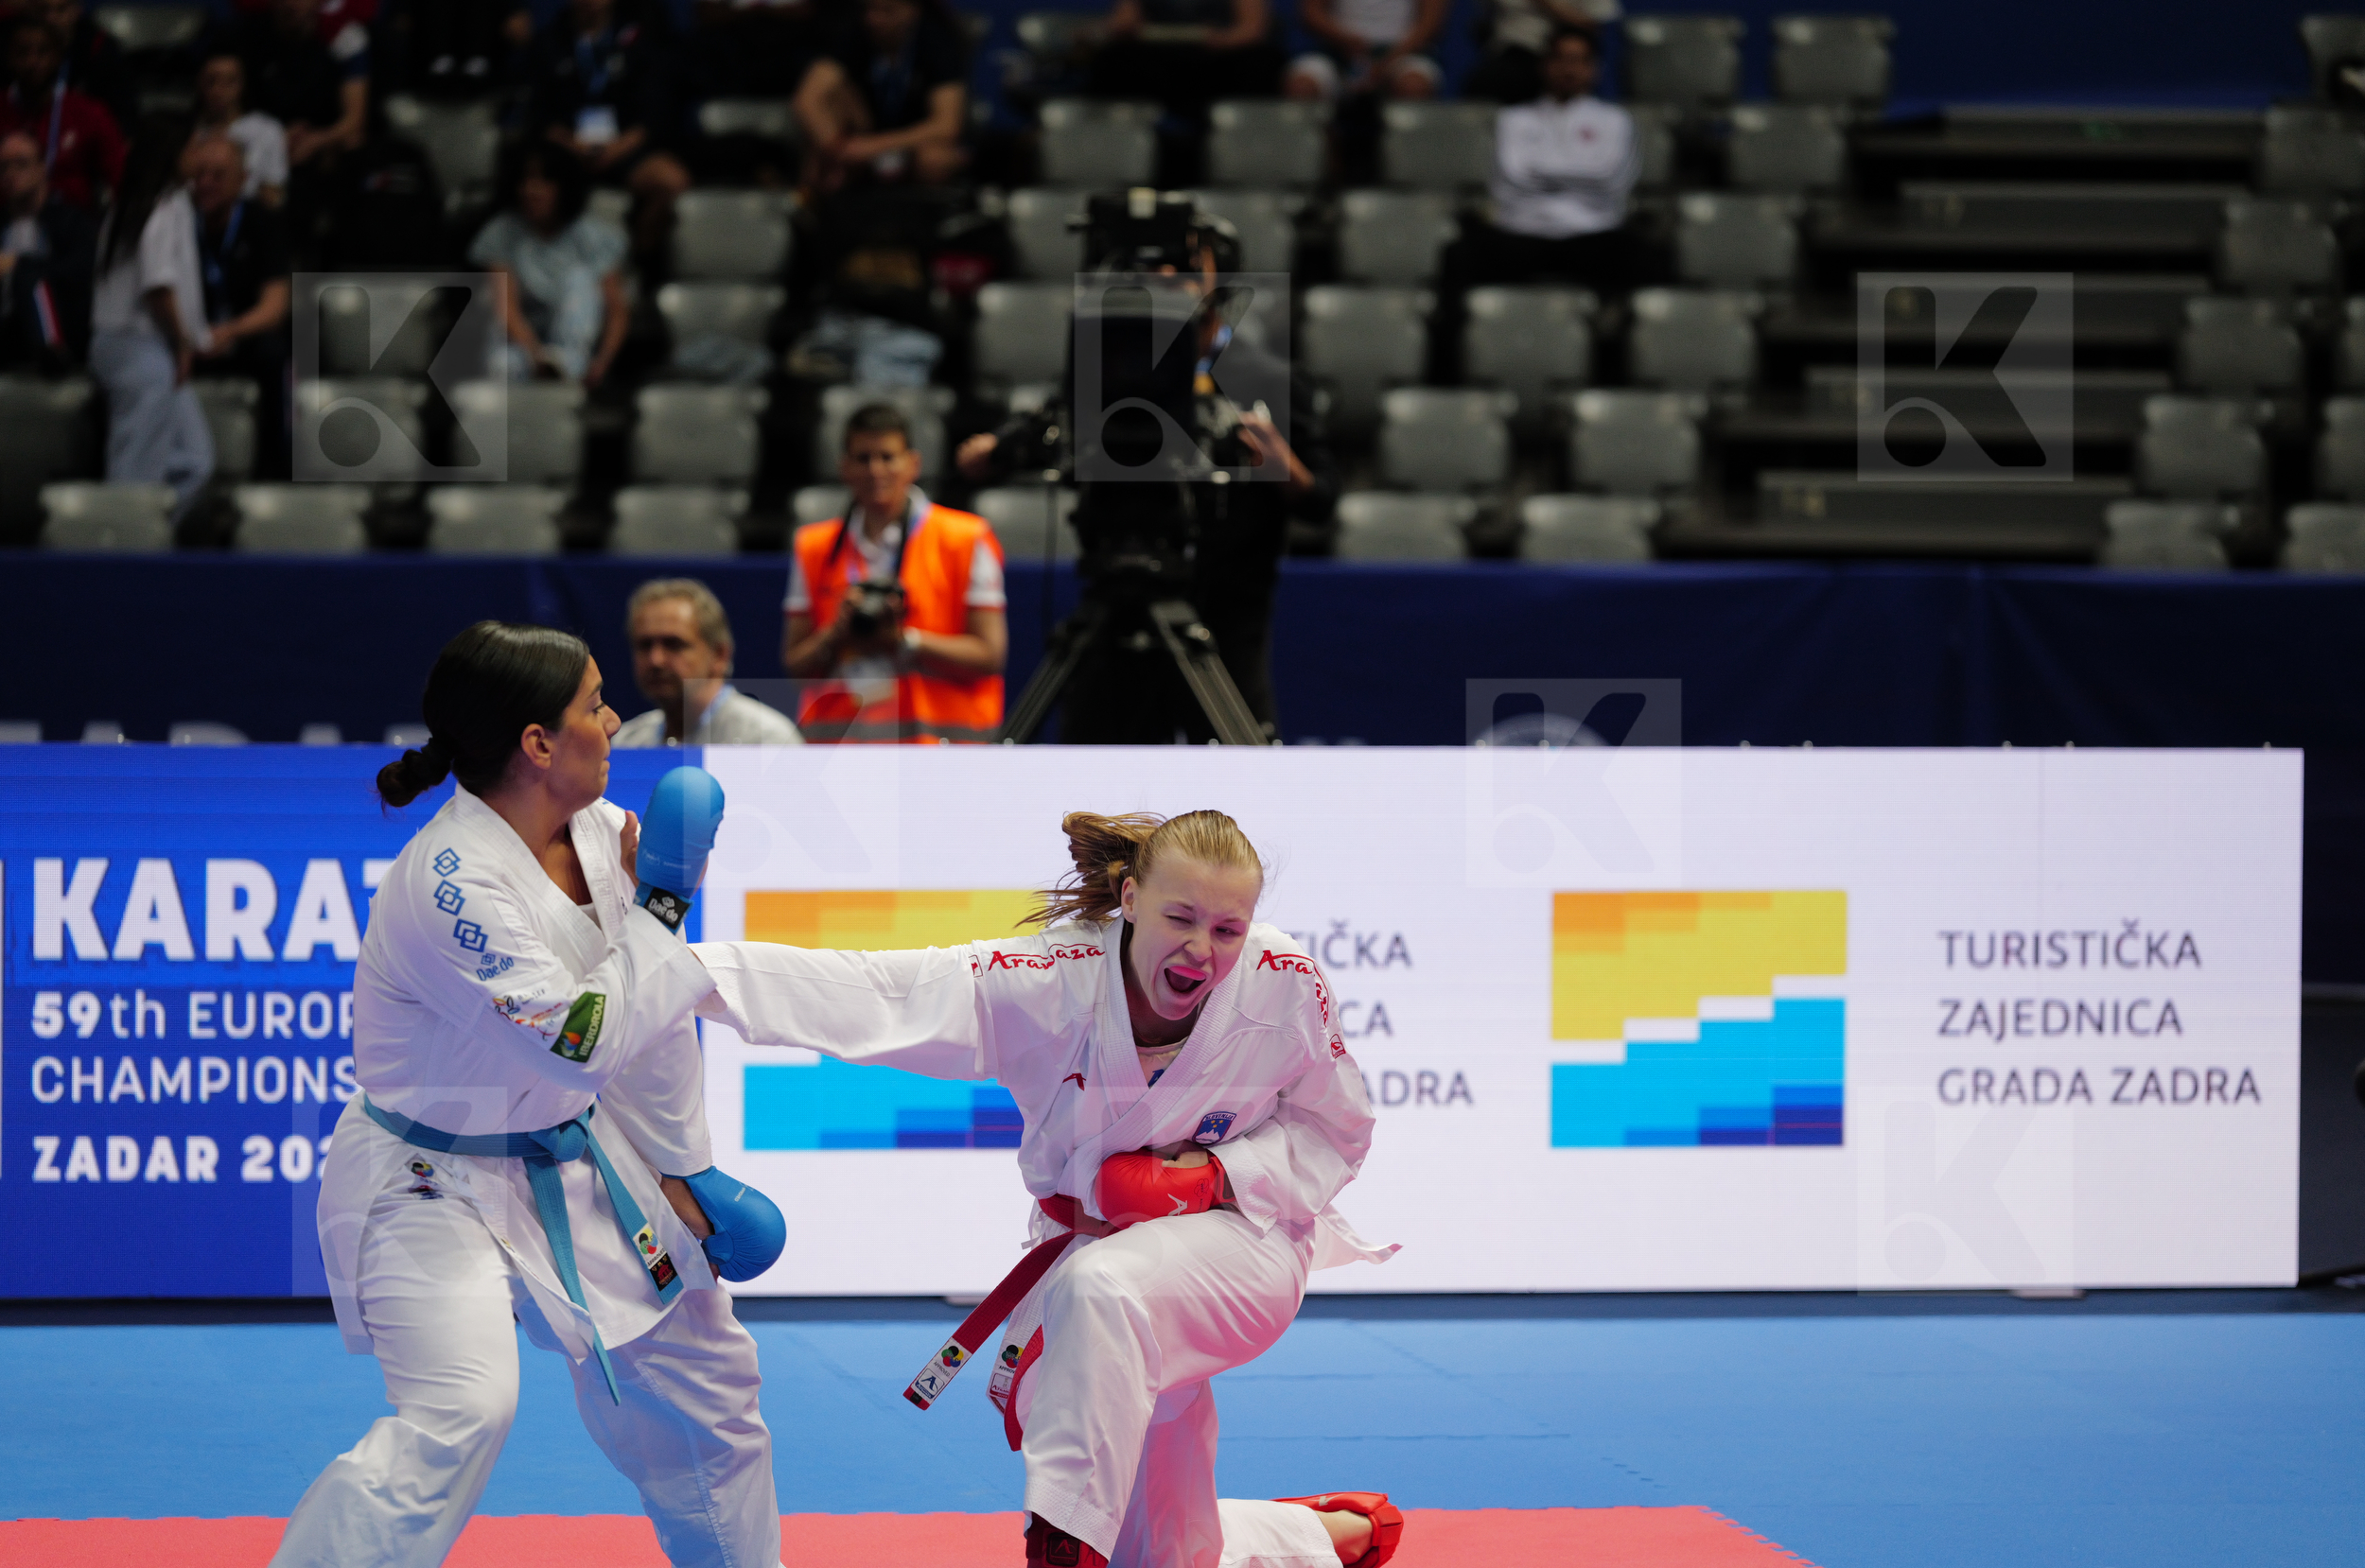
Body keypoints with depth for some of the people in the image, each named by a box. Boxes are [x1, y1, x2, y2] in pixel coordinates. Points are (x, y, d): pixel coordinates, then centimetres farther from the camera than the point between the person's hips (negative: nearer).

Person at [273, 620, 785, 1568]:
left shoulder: (600, 836, -3)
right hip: (432, 1186, -9)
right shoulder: (450, 882, -29)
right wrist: (661, 911, -24)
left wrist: (686, 1169, 11)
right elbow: (584, 1045, -31)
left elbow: (652, 1019, 9)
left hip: (568, 1168, 9)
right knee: (459, 1412, -28)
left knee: (700, 1367, 19)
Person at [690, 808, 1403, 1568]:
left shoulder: (1286, 987, -20)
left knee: (1103, 1291, -40)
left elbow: (1332, 1134, -4)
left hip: (1241, 1235, -3)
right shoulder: (1051, 984, -20)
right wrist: (687, 970, -38)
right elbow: (860, 992, -27)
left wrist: (1210, 1179, -22)